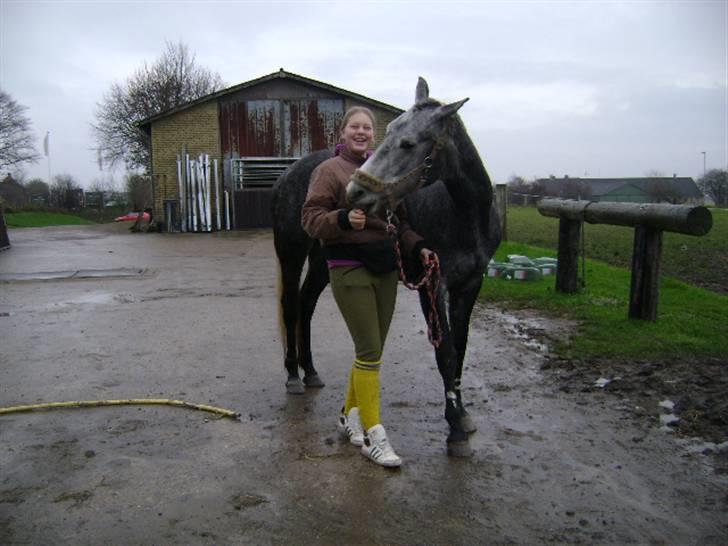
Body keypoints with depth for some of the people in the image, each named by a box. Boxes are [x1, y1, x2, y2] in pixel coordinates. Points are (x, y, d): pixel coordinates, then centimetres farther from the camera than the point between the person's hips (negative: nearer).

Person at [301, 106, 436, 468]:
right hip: (350, 268, -6)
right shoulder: (329, 170, -3)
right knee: (369, 351, -6)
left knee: (372, 349, 13)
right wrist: (344, 219, -28)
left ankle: (350, 414, 32)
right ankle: (372, 434, 7)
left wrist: (418, 247, 0)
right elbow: (310, 218, -10)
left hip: (385, 266, 6)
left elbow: (399, 220, 16)